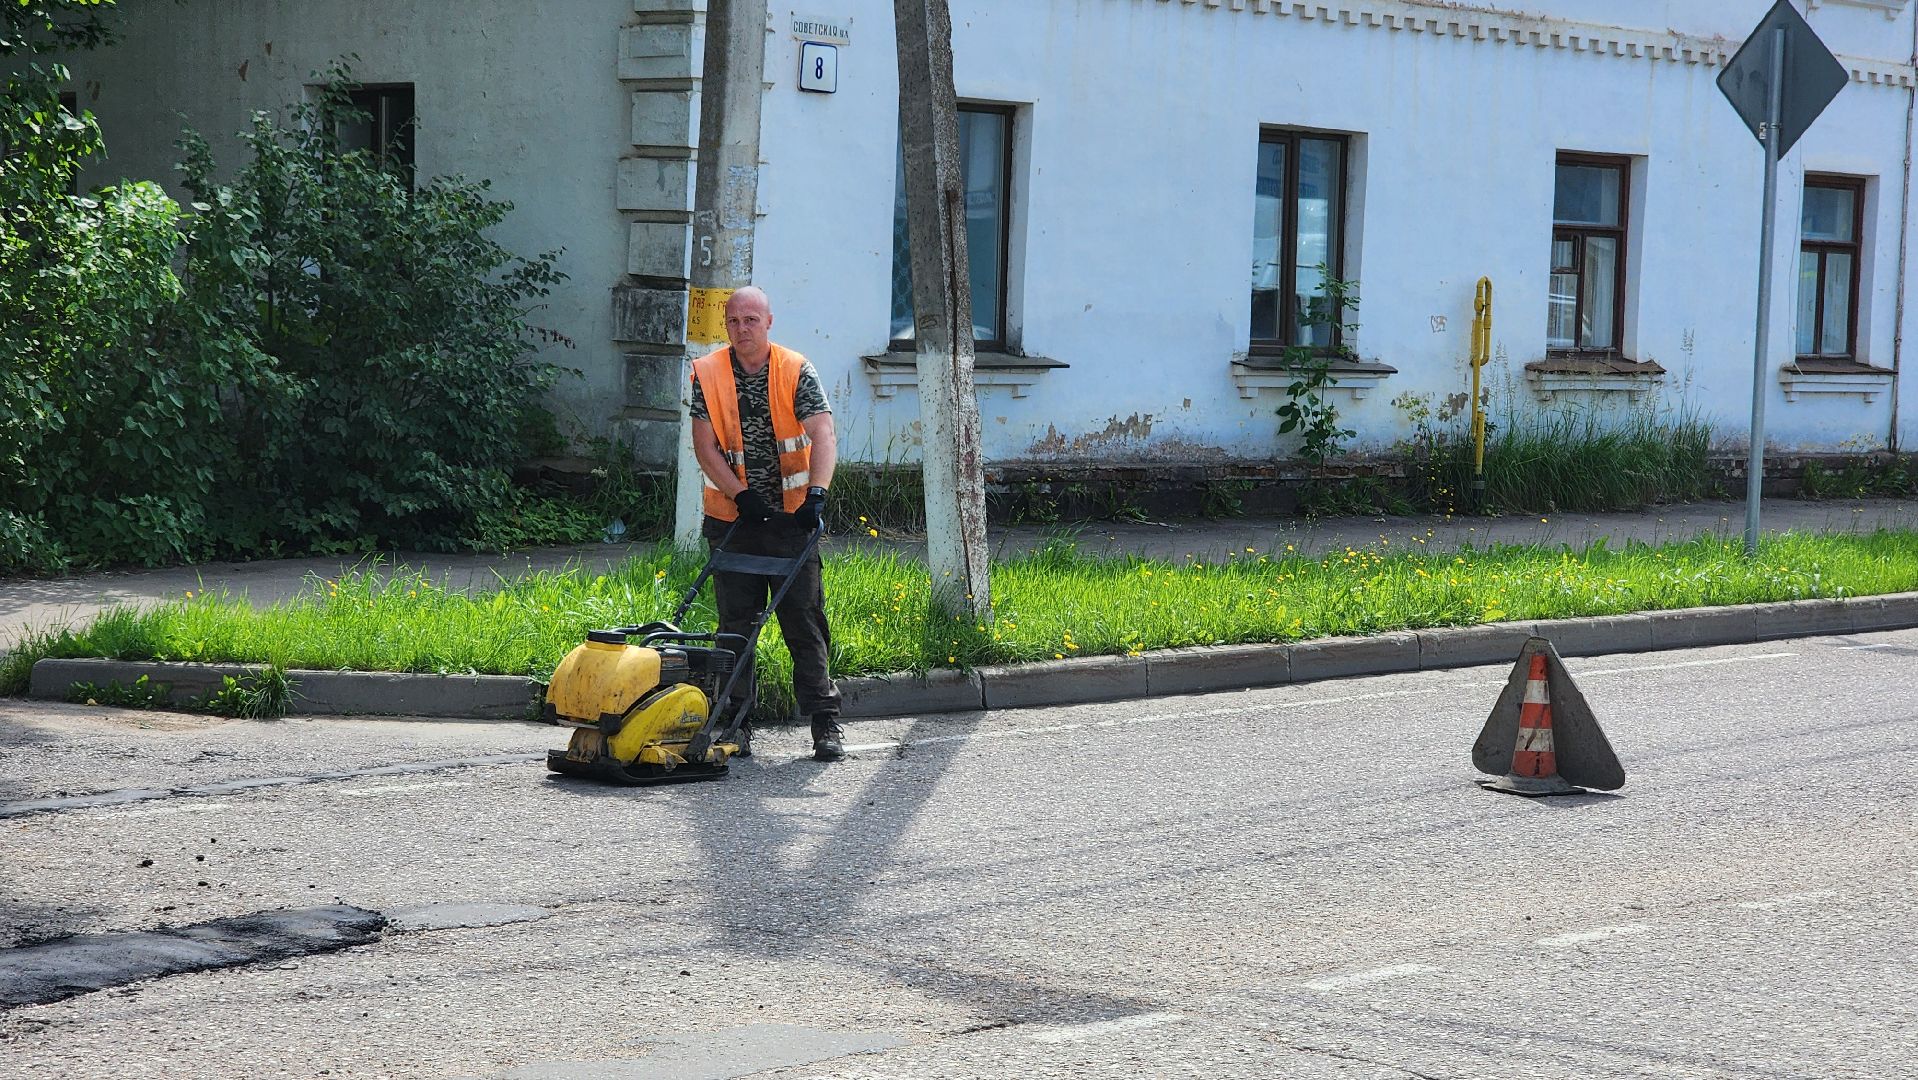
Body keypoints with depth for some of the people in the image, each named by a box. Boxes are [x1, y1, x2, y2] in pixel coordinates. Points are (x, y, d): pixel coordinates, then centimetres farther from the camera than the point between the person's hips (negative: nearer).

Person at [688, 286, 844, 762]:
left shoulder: (797, 372, -3)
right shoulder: (707, 374, 1)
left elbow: (824, 435, -14)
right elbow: (705, 447, -3)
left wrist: (817, 492, -29)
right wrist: (741, 495, -15)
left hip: (791, 519, -1)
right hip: (732, 520, 1)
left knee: (805, 622, -2)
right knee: (735, 624, 5)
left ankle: (826, 722, 1)